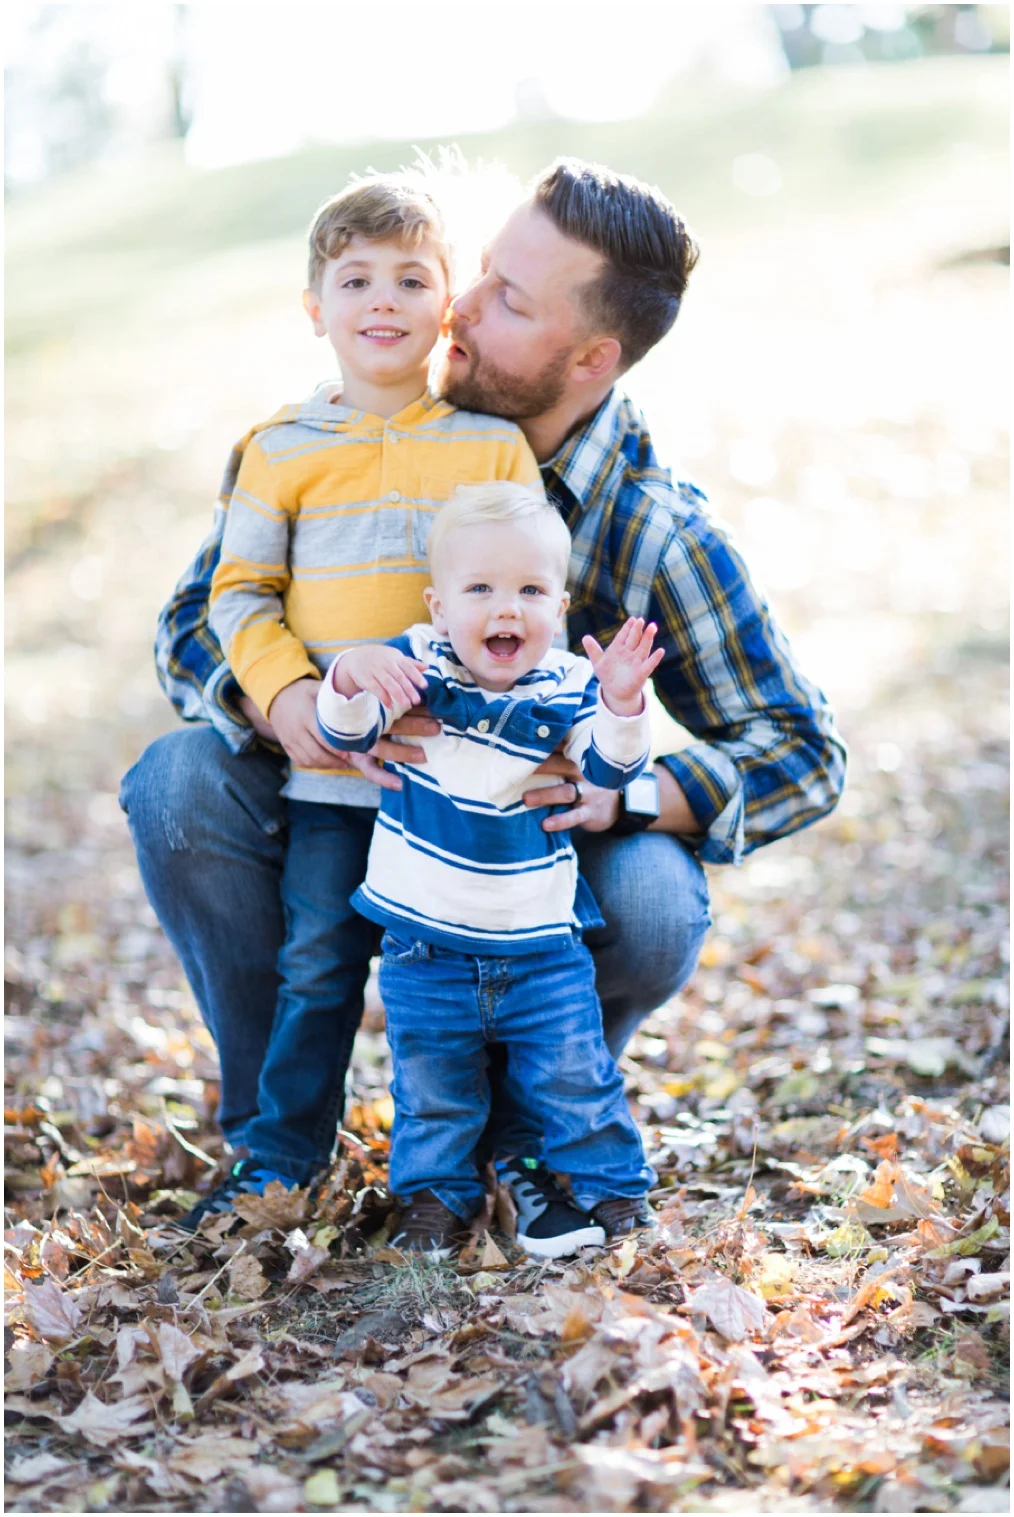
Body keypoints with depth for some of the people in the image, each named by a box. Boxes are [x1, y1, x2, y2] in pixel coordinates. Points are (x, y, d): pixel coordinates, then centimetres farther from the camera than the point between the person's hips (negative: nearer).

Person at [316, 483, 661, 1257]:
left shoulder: (566, 690, -8)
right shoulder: (413, 665, -8)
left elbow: (611, 766, -17)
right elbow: (346, 731, -15)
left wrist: (621, 706, -37)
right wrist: (349, 681, -37)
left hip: (540, 942, 0)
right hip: (425, 939, 1)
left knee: (571, 1073, 7)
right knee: (432, 1085, 10)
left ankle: (607, 1186, 26)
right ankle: (438, 1195, 29)